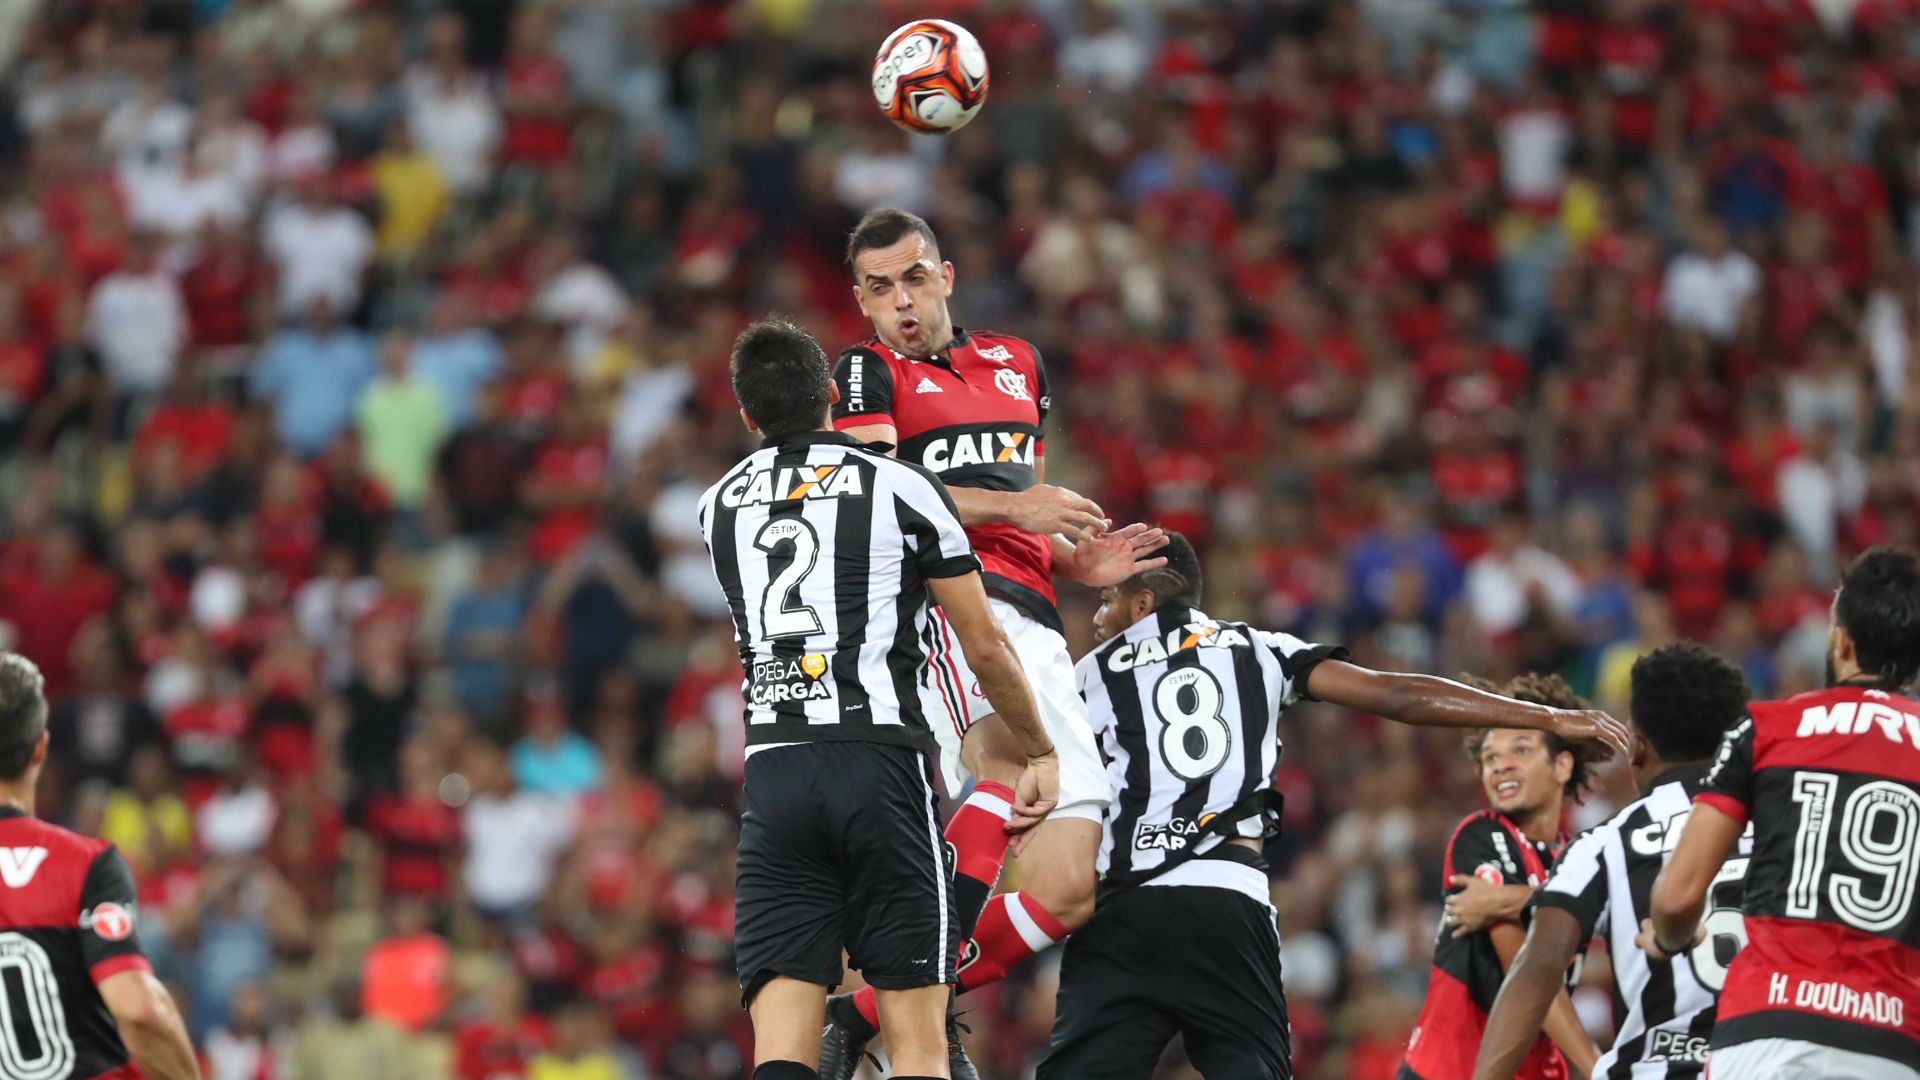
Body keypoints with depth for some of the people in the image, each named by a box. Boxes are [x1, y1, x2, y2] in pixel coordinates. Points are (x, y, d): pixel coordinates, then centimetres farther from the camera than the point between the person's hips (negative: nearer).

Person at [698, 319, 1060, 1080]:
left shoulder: (718, 505, 16)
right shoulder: (904, 489, 4)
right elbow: (985, 649, 5)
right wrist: (1041, 754, 21)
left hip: (773, 775, 3)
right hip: (881, 763, -3)